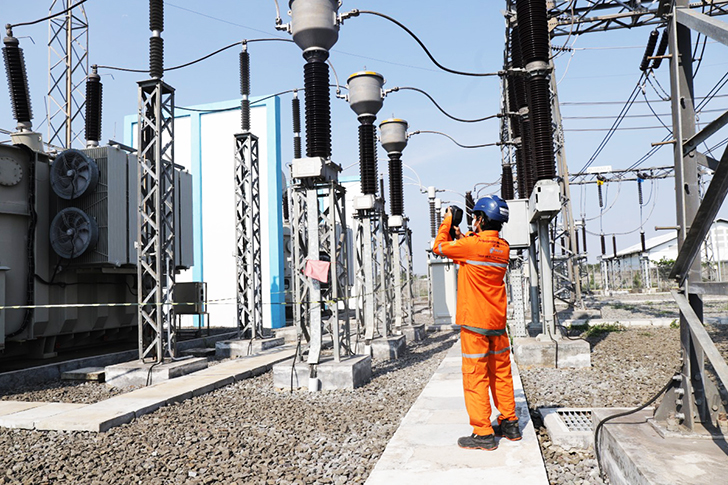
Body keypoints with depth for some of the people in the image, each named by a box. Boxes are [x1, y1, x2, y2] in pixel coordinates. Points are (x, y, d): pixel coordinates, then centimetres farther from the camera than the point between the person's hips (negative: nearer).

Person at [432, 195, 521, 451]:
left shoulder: (472, 244, -17)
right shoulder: (503, 247, 5)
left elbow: (439, 247, -3)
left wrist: (446, 223, 11)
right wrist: (462, 236, 21)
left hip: (474, 323, -7)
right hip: (498, 322, 7)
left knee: (475, 376, -1)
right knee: (501, 372, 16)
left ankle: (483, 434, 3)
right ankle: (509, 424, 26)